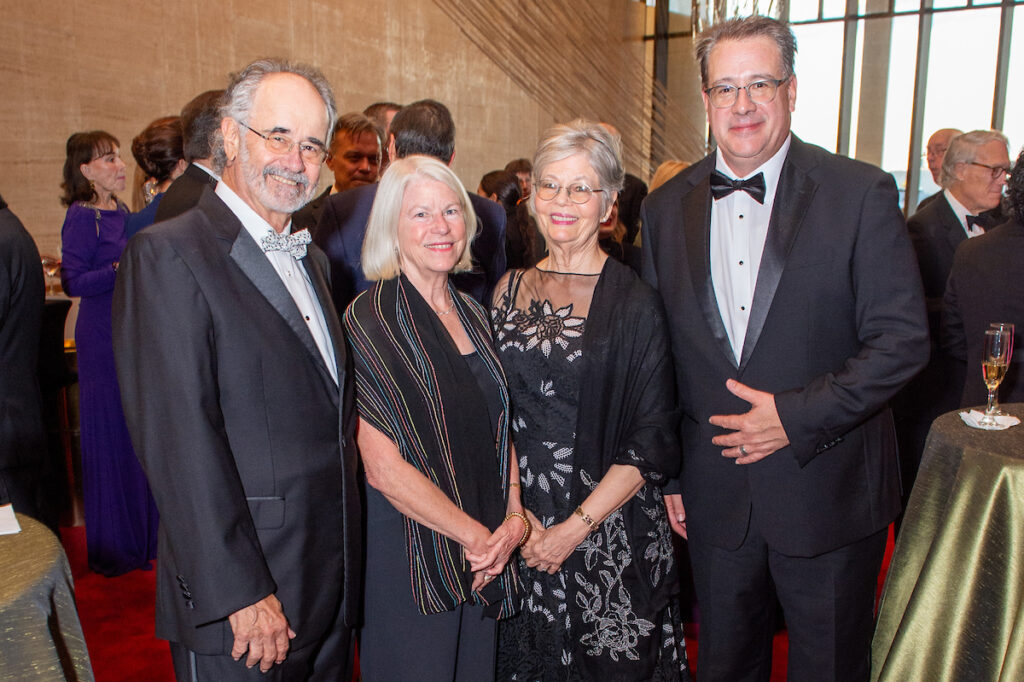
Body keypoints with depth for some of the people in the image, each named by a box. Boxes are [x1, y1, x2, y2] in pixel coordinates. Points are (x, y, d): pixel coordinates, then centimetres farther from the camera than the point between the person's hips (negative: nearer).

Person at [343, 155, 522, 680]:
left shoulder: (471, 314, 7)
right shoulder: (370, 318, -14)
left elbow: (498, 428, 11)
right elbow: (383, 468, -18)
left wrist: (514, 518, -4)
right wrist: (475, 536, -12)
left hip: (487, 550, 6)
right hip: (410, 555, -6)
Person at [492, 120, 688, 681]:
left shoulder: (635, 303, -9)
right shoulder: (510, 290, 3)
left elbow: (652, 441, -10)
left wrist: (575, 528, -15)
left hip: (610, 534, -3)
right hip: (518, 525, 4)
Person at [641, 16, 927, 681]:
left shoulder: (862, 193, -9)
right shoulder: (668, 206, 2)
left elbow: (903, 339, -10)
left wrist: (798, 415, -18)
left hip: (829, 494, -2)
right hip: (715, 494, 3)